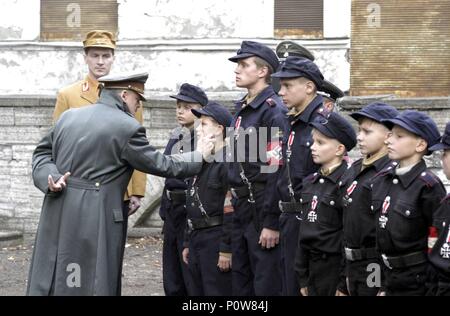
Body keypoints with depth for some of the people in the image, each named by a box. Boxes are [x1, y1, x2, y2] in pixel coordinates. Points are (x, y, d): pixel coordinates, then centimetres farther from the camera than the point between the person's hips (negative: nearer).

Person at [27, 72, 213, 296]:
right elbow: (159, 165, -2)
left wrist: (51, 178, -3)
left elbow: (42, 152, 13)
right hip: (94, 220, -6)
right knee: (91, 285, 1)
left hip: (56, 215, 6)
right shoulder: (127, 128, -8)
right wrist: (198, 156, 11)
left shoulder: (68, 116, 12)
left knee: (48, 282, 8)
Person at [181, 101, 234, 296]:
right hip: (196, 239, 9)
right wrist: (187, 243, 19)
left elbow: (231, 210, -20)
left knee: (217, 291, -6)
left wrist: (226, 250, -21)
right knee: (198, 291, 13)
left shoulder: (228, 163, -14)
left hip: (216, 240, -9)